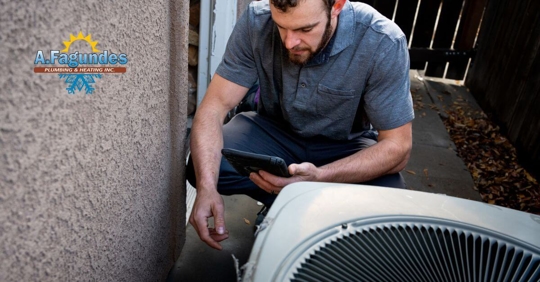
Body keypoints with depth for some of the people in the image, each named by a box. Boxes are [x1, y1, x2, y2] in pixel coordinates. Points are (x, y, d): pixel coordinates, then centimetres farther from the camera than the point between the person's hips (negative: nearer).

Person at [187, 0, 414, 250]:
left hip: (345, 145, -1)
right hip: (274, 131, 2)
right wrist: (206, 187, -37)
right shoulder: (256, 21, -21)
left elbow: (397, 146, -23)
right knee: (203, 168, -24)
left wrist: (318, 177, -40)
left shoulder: (382, 43, -26)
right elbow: (215, 106, -21)